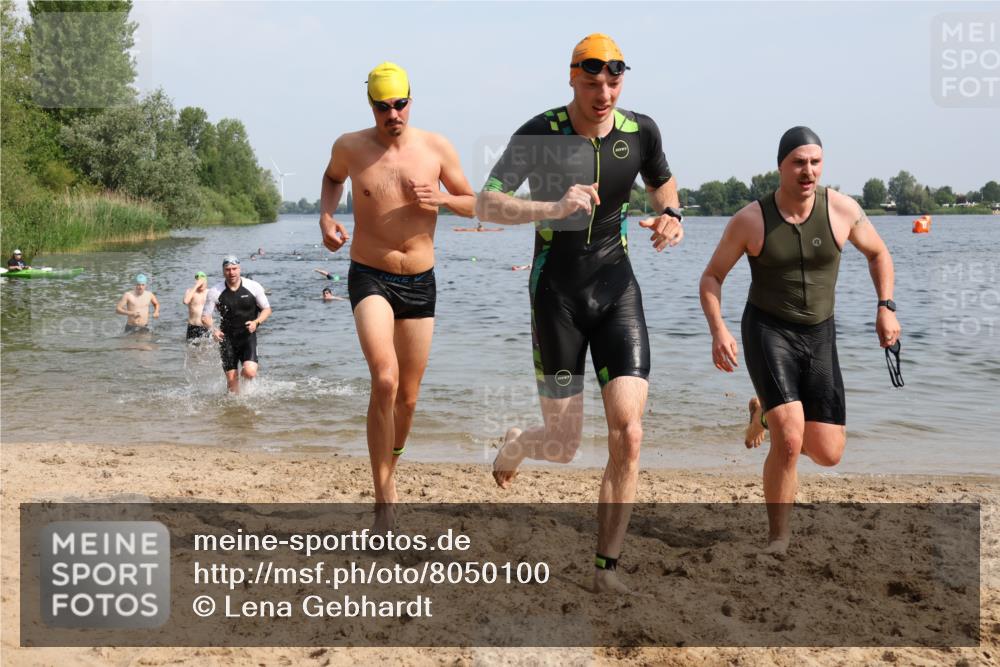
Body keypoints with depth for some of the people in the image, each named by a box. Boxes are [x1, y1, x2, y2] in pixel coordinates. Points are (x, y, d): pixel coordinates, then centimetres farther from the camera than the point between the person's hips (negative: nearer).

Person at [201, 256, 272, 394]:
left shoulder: (253, 287, -5)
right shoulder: (215, 292, -5)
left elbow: (267, 309, 3)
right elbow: (205, 316, 1)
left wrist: (256, 322, -16)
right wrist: (213, 329, -20)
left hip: (248, 336, -1)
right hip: (227, 338, 1)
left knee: (250, 372, -19)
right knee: (231, 378, 0)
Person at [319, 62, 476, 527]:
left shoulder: (436, 148, -1)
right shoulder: (350, 147, -2)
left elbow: (472, 204, 8)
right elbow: (332, 177, 21)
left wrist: (441, 198, -13)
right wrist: (326, 215, 2)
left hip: (420, 283, 3)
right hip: (369, 278, -2)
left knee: (408, 397, 11)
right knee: (384, 381, -23)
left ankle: (387, 470, 40)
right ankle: (384, 502, -15)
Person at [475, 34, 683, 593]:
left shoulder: (641, 131, -1)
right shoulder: (539, 134, -11)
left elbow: (664, 185, 19)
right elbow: (487, 204, -18)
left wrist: (672, 219, -3)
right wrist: (552, 207, -34)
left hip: (617, 286, 3)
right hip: (557, 290, -2)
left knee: (628, 434, -10)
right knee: (564, 447, 3)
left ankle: (608, 567, 4)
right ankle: (514, 445, 42)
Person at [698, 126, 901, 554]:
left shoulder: (842, 209, -6)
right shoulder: (750, 220, -11)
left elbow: (878, 253, 13)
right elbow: (711, 277, -1)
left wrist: (885, 307, 0)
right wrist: (718, 331, -16)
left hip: (819, 337, 4)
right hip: (768, 332, -3)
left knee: (828, 455, 2)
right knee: (789, 441, -21)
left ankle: (767, 413, 34)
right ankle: (777, 539, 0)